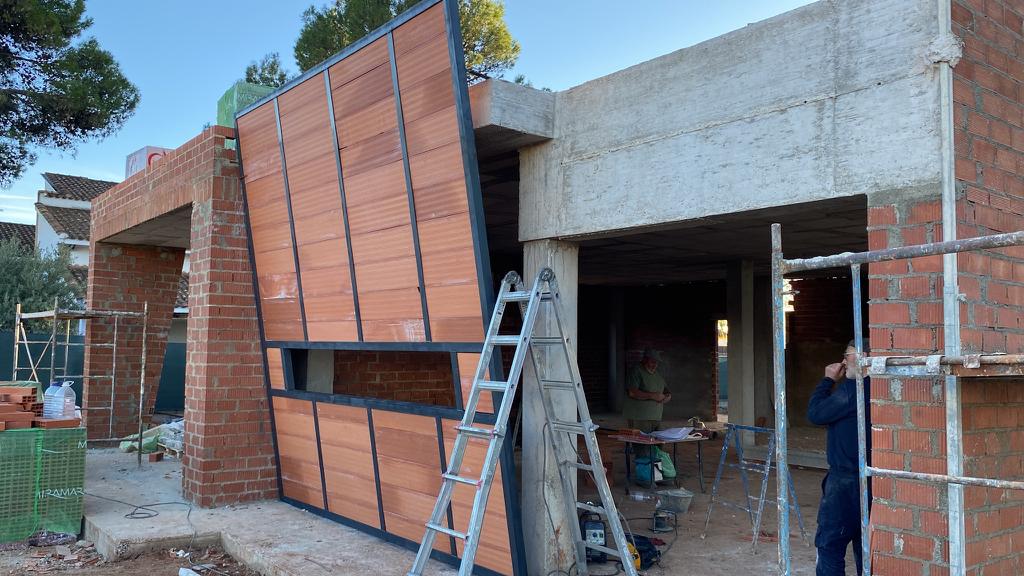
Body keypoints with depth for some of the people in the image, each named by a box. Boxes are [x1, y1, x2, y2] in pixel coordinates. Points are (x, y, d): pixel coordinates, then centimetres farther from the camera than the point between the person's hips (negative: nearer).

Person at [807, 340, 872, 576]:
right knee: (863, 540, 15)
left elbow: (815, 414, -13)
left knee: (829, 542, -3)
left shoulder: (852, 389, -19)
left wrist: (828, 380, -5)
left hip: (846, 479, -9)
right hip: (865, 477, 9)